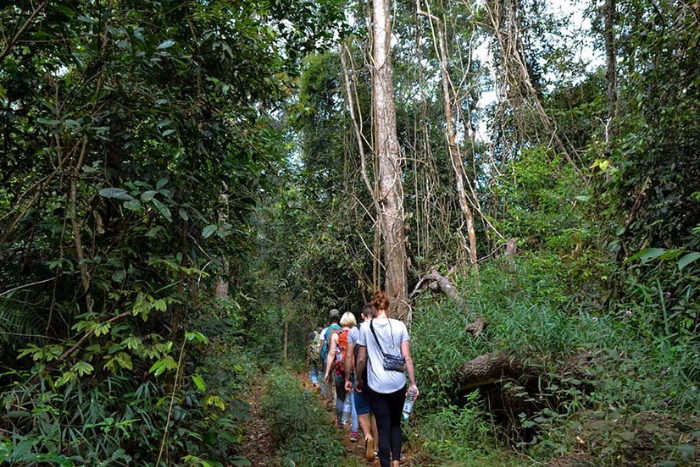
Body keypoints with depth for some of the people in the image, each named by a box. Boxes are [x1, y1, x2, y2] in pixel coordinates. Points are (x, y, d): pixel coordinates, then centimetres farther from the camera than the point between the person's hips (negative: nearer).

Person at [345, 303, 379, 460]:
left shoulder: (354, 331, -3)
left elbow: (348, 356, -3)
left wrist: (347, 379, 4)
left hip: (361, 377, -1)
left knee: (362, 411, 10)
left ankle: (367, 437, -16)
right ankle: (375, 448, 20)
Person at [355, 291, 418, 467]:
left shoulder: (366, 327, -4)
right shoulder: (399, 326, -3)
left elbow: (361, 359, 0)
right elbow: (407, 357, -3)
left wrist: (358, 380, 15)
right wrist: (413, 383, 5)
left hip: (377, 385, -1)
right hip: (398, 384, 2)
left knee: (383, 428, 7)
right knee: (395, 424, 20)